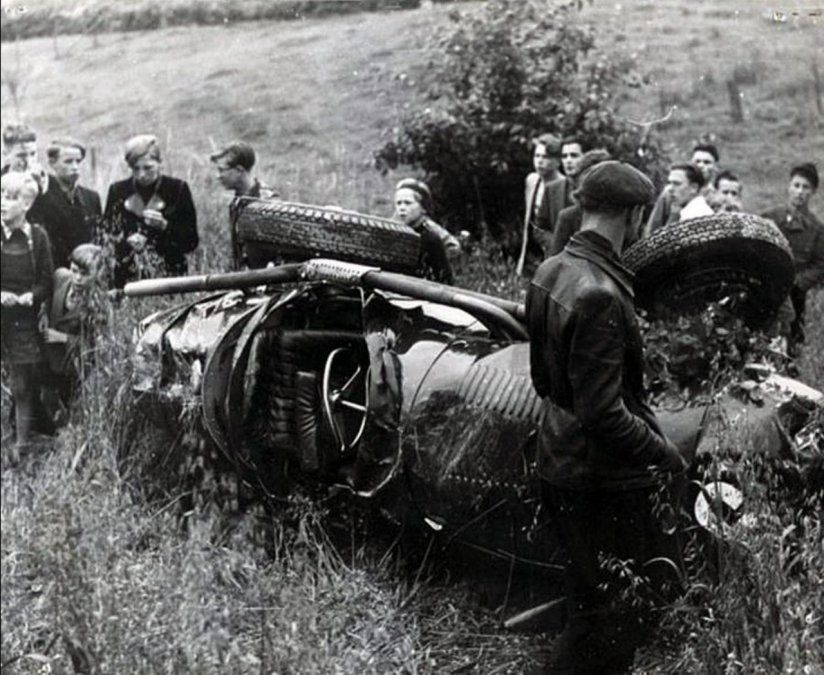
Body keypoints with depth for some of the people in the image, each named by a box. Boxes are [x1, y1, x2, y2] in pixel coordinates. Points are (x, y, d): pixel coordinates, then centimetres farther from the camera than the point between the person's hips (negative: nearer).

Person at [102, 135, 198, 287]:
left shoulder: (177, 189, 1)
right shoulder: (118, 190, 7)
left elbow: (191, 243, -1)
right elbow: (106, 235, 10)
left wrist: (164, 226, -15)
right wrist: (125, 241, -9)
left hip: (169, 277, -1)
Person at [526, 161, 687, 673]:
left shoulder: (552, 271, 4)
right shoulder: (600, 295, -26)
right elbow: (603, 413, -26)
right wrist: (664, 451, -14)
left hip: (561, 466, 10)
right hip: (607, 479, -10)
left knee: (593, 602, 23)